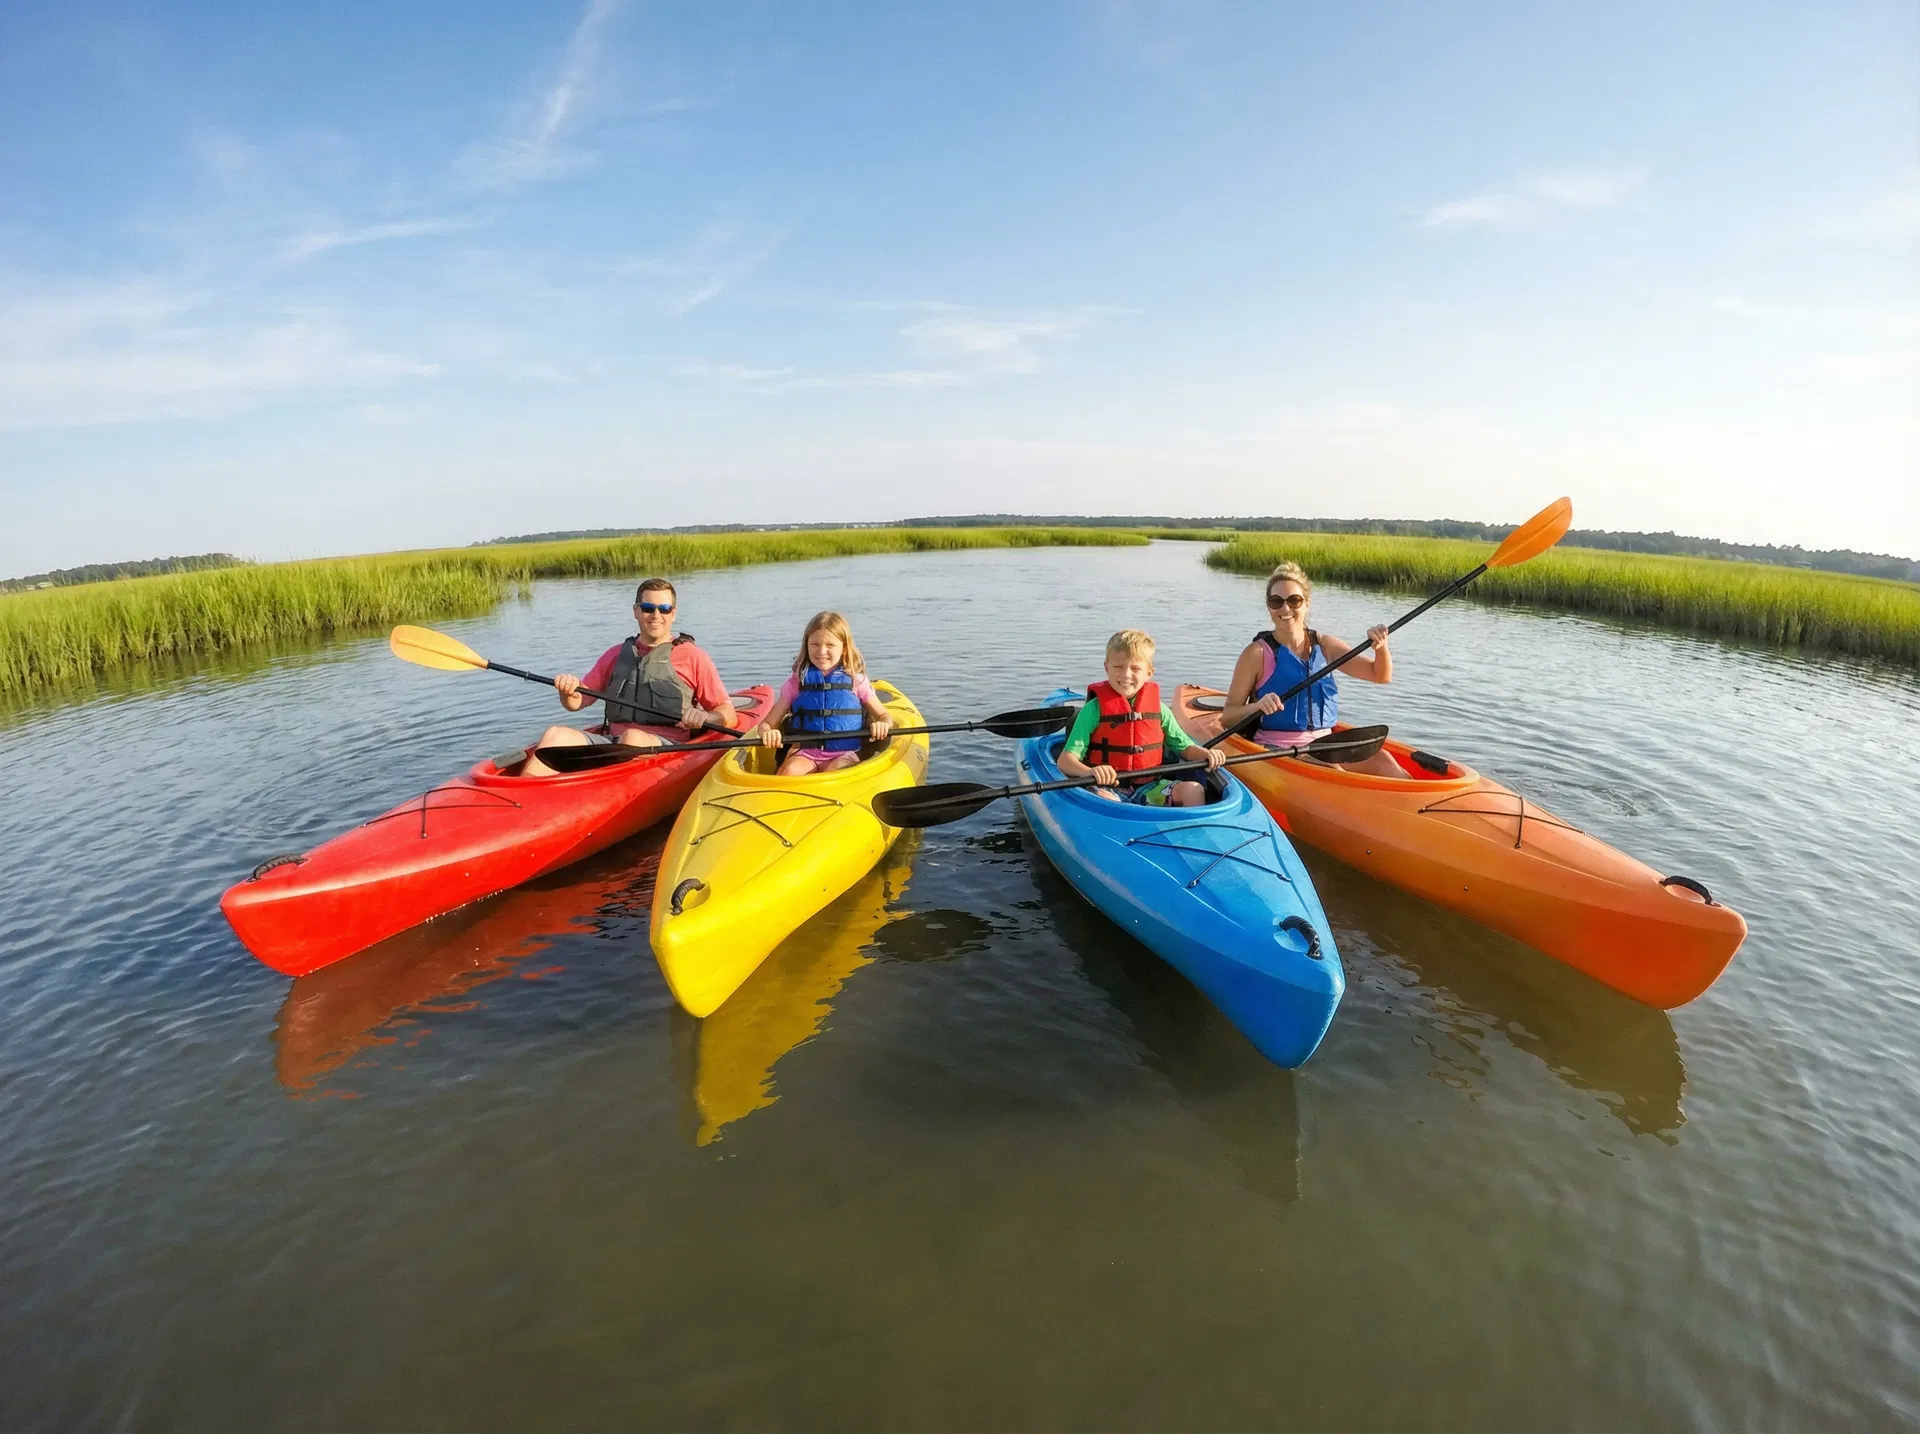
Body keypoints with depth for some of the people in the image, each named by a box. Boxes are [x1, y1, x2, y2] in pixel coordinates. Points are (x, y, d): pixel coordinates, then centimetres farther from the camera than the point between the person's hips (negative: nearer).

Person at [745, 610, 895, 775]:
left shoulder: (856, 680, 6)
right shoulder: (797, 682, 7)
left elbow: (885, 716, 14)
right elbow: (766, 723, 9)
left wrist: (882, 724, -11)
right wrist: (767, 732, -16)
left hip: (845, 755, -1)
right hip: (805, 753, 1)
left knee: (834, 772, -34)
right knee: (790, 771, -32)